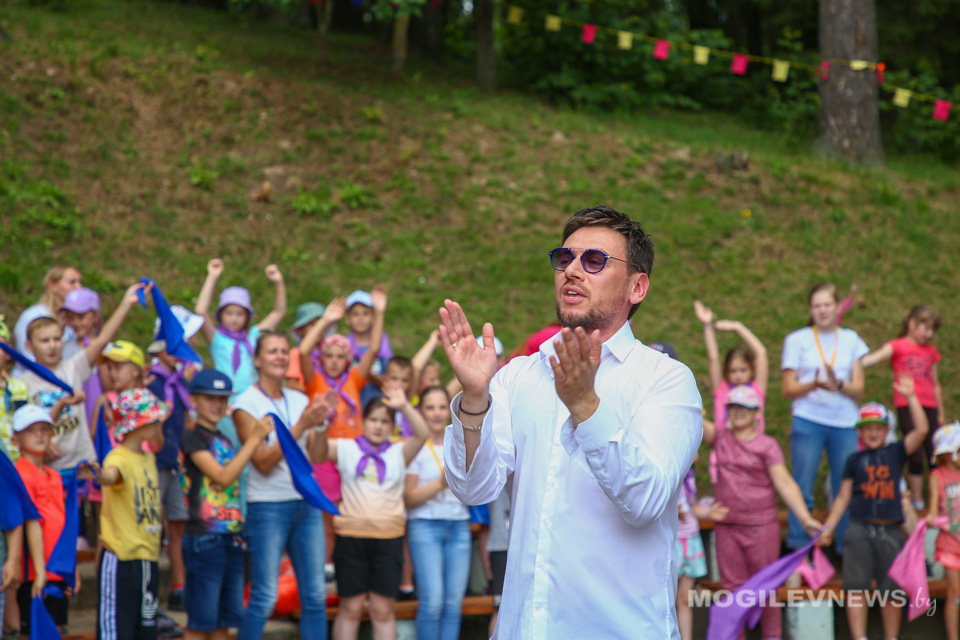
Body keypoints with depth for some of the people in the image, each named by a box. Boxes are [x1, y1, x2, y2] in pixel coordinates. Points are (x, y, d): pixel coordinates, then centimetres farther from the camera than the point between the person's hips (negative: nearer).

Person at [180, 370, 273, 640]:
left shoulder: (225, 441, 17)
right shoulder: (192, 438, -7)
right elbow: (222, 476, -17)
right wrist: (255, 438, -16)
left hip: (232, 539, 8)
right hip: (204, 539, -8)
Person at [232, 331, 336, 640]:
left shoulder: (300, 400, 10)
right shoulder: (246, 403, -5)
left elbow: (317, 458, 5)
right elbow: (263, 462, -13)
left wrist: (321, 422, -11)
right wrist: (301, 425, -18)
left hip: (306, 503, 5)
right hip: (268, 507, -5)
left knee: (315, 595, 4)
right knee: (264, 598, -5)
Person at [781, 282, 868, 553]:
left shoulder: (850, 339, 12)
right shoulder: (797, 340, 6)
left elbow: (859, 390, 7)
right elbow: (788, 390, 2)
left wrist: (838, 384, -15)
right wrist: (814, 384, -17)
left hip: (845, 423, 2)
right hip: (808, 421, -2)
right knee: (803, 491, -4)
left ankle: (848, 553, 10)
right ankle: (798, 553, 1)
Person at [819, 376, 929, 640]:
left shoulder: (896, 452, 9)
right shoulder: (855, 460, 10)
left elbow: (921, 430, -5)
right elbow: (844, 497, 13)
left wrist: (910, 397, -9)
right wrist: (828, 528, 8)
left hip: (890, 531, 0)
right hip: (860, 529, 0)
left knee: (891, 589, 6)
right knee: (856, 586, -5)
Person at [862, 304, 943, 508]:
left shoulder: (931, 351, 17)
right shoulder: (898, 346, 1)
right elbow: (875, 358, -14)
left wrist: (941, 414, 23)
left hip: (929, 407, 5)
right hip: (907, 407, -5)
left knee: (936, 456, 1)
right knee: (916, 457, -6)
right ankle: (917, 502, 1)